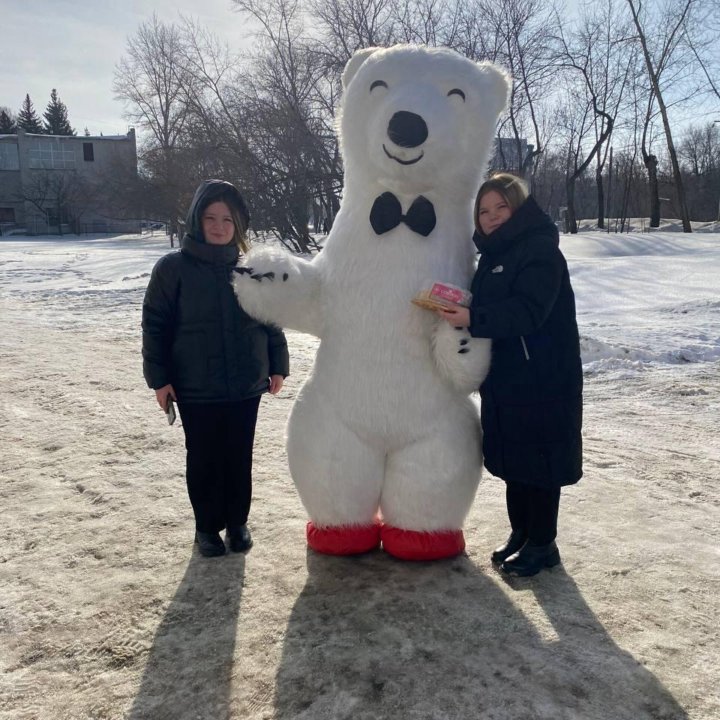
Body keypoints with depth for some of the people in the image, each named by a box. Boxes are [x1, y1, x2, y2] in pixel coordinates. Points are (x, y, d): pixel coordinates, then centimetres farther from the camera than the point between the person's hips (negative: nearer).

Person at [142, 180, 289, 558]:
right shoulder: (173, 267, -4)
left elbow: (271, 319, 11)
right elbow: (154, 325, -3)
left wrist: (277, 366, 9)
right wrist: (159, 377, -5)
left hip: (246, 385, 2)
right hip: (195, 389, -2)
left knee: (239, 458, 12)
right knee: (203, 460, 9)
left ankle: (237, 521, 30)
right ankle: (207, 525, 26)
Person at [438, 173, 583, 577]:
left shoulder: (541, 250, -12)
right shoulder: (492, 255, 15)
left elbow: (529, 310, -24)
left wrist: (473, 319, -33)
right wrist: (459, 312, 3)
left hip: (542, 381, -8)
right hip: (504, 380, 9)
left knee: (538, 461, 0)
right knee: (513, 461, 15)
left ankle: (543, 544, 13)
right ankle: (520, 534, 29)